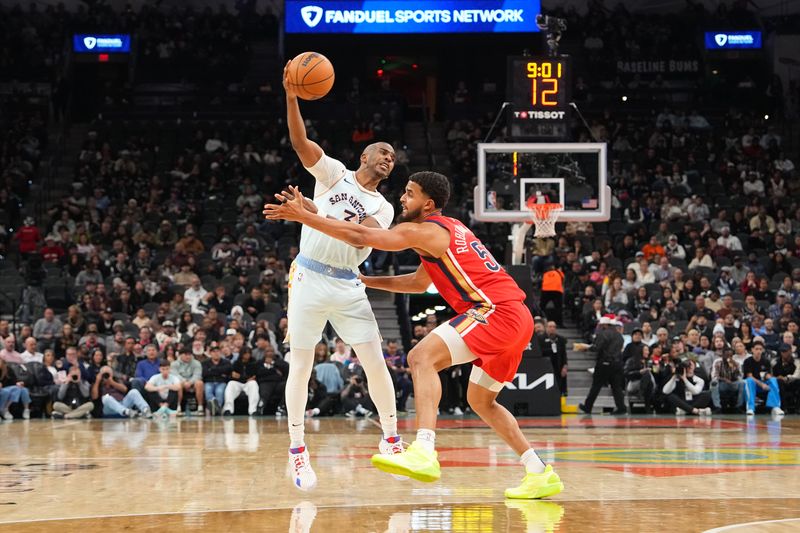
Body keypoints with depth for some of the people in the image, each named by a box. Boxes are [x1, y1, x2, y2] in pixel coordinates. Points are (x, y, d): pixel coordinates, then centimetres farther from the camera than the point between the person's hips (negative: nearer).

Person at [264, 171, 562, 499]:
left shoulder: (423, 231, -6)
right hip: (517, 317, 10)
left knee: (422, 358, -20)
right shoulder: (448, 229, 23)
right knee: (480, 401, 23)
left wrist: (301, 215, -8)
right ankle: (541, 474, 23)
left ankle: (424, 453, -36)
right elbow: (419, 283, 36)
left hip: (497, 311, -10)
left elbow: (359, 236, -12)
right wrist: (367, 281, 33)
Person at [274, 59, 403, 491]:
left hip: (348, 286, 3)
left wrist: (316, 216, -25)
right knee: (301, 364, -1)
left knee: (375, 361, -3)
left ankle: (391, 439, 11)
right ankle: (297, 450, 7)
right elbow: (300, 143, -11)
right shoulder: (334, 174, 4)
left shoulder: (382, 208, 10)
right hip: (309, 278, -3)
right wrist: (292, 98, -25)